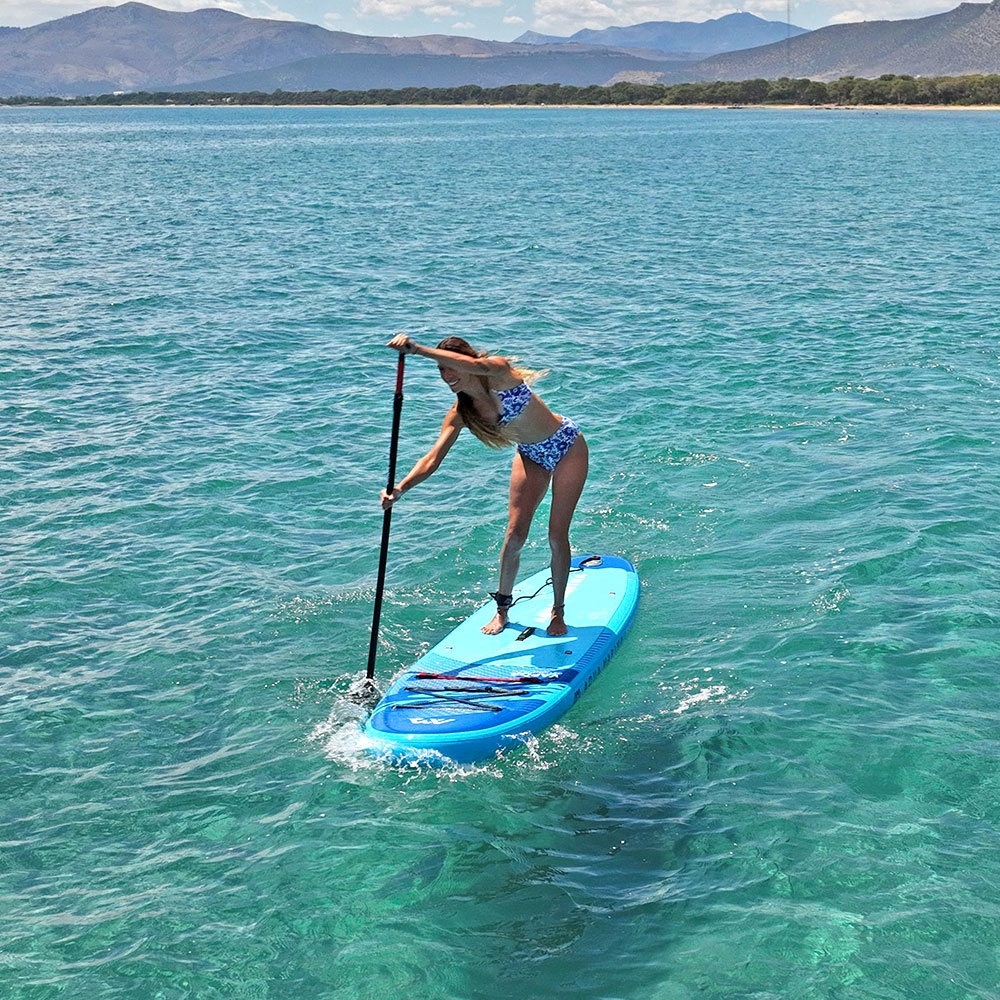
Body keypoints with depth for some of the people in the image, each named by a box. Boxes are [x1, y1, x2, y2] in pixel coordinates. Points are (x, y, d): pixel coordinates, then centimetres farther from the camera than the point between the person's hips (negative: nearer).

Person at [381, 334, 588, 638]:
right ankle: (502, 608, 17)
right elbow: (432, 458, -17)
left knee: (557, 536, -3)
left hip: (566, 446, -5)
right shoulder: (460, 413, -12)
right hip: (531, 455, 5)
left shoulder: (499, 372, -28)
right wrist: (399, 488, -34)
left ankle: (558, 612, 13)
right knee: (514, 535, -1)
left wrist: (417, 348, -58)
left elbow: (477, 365, -52)